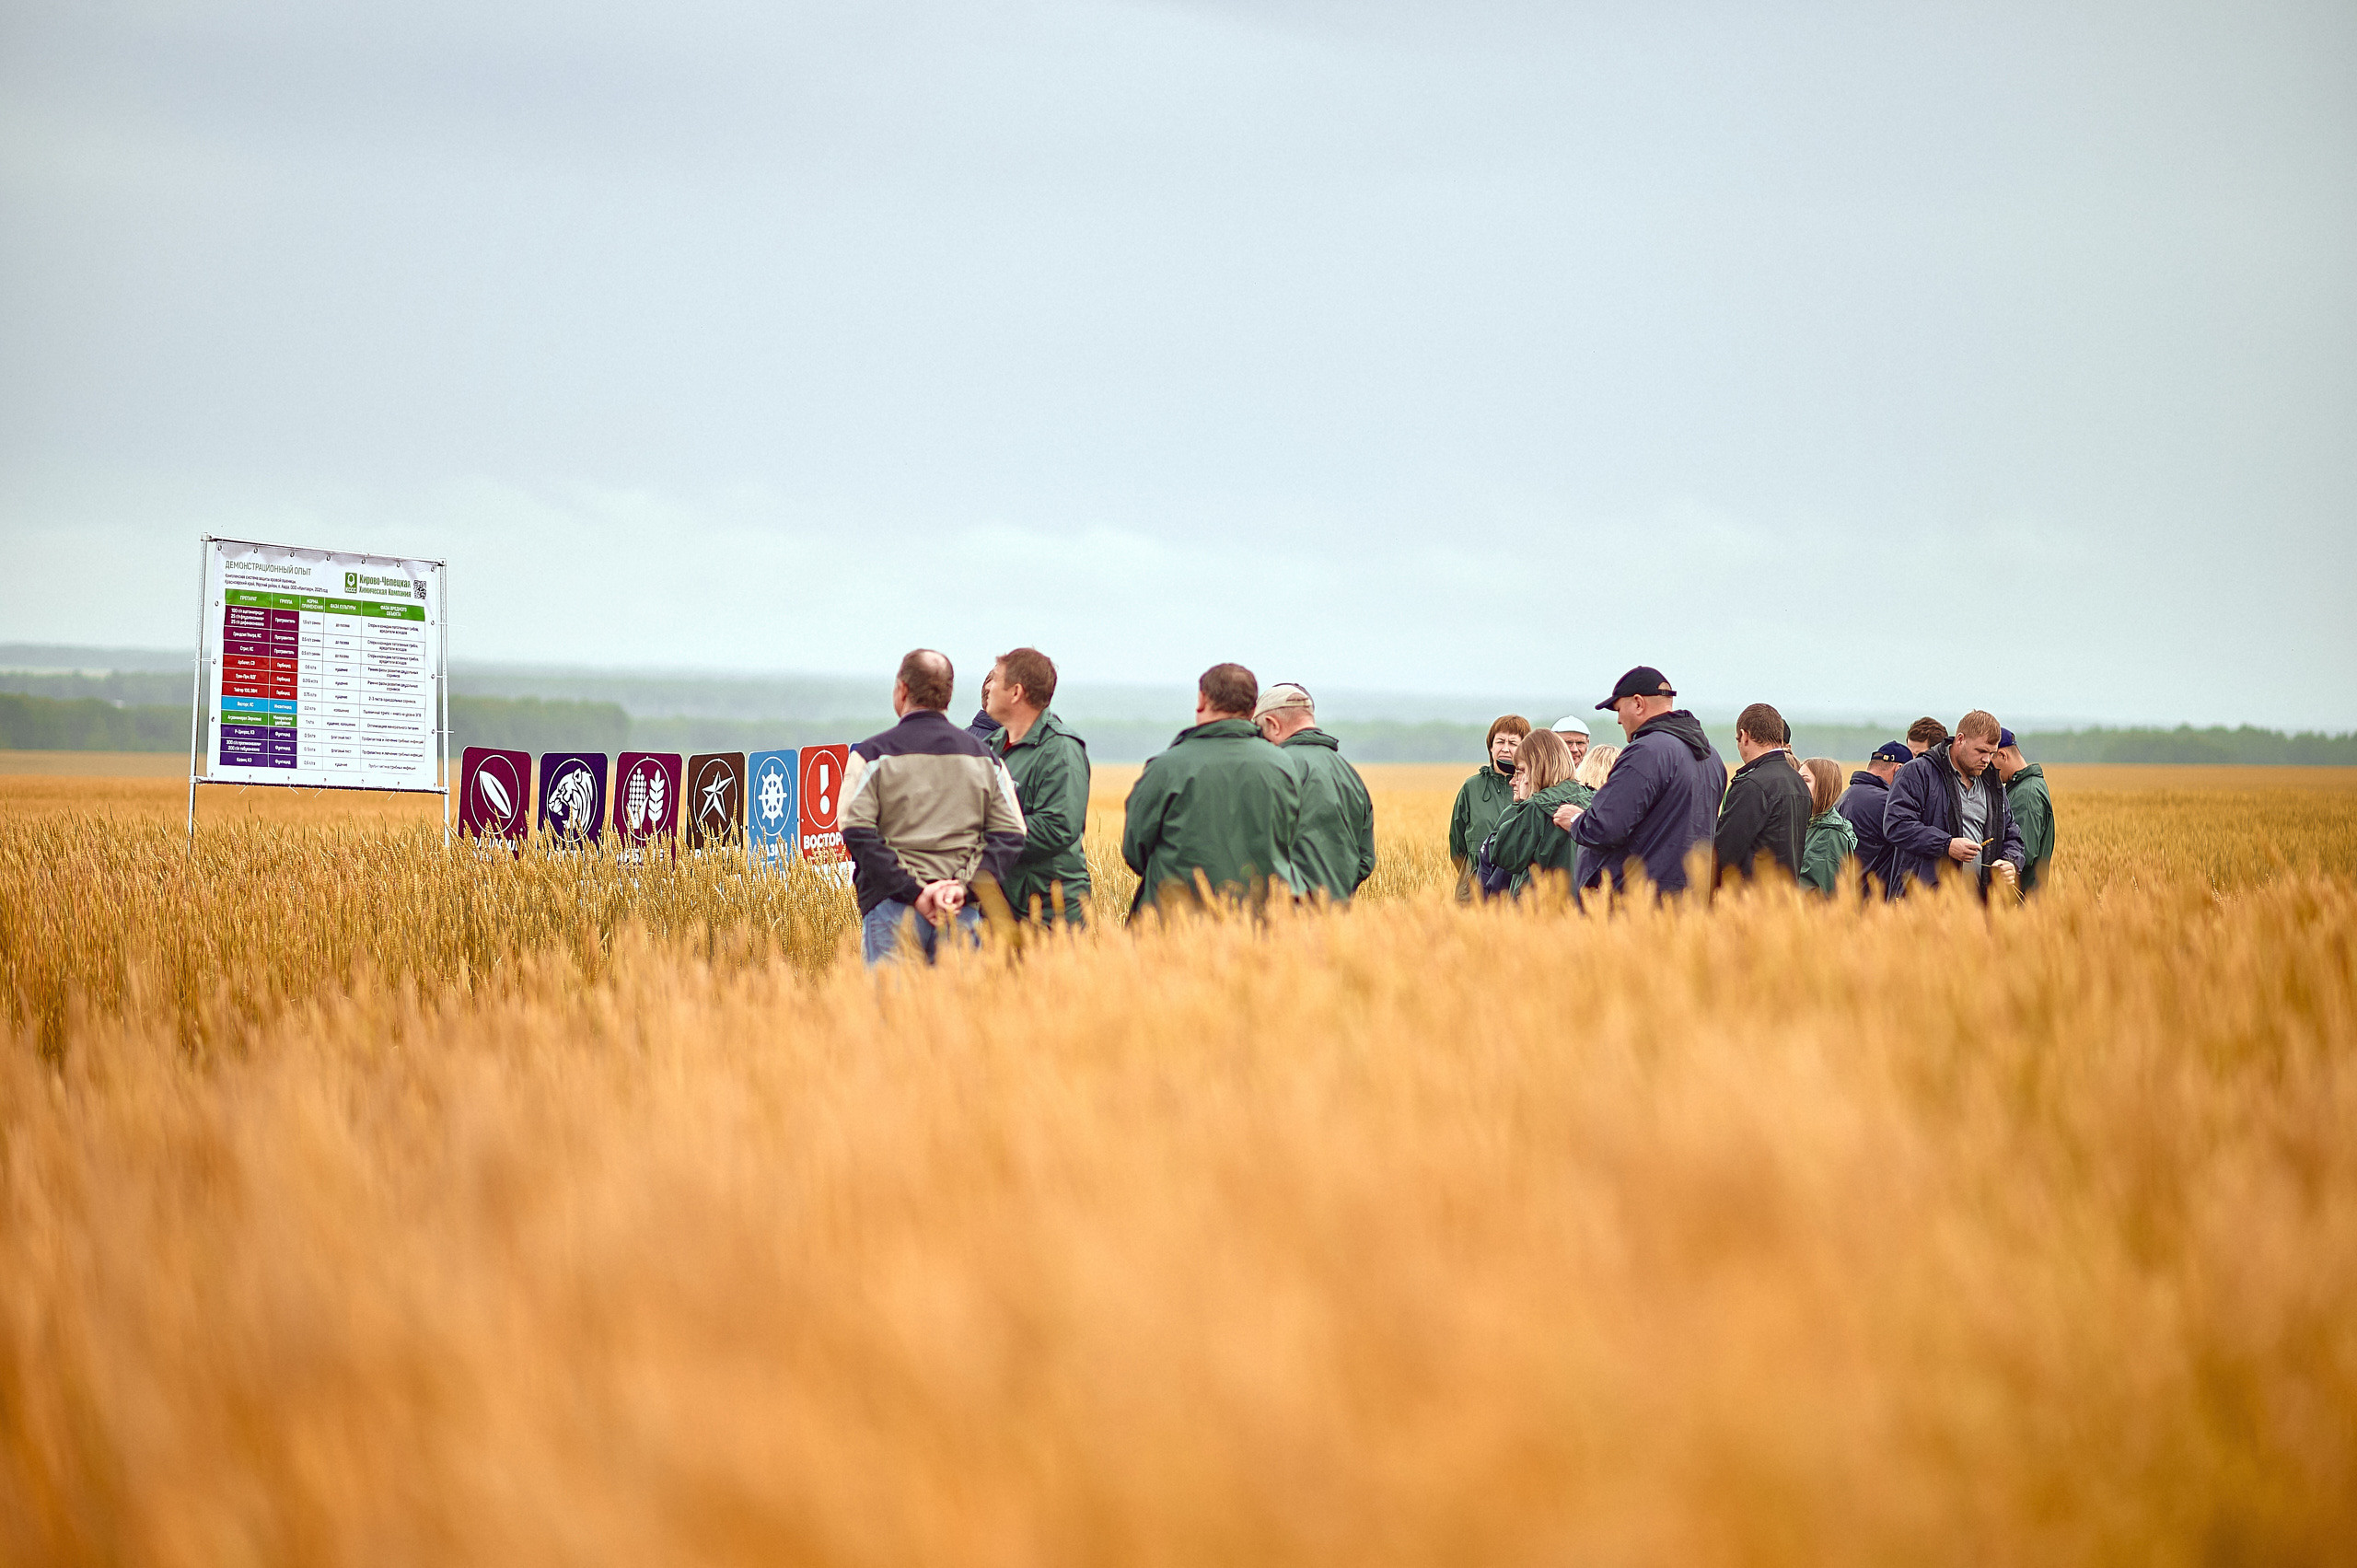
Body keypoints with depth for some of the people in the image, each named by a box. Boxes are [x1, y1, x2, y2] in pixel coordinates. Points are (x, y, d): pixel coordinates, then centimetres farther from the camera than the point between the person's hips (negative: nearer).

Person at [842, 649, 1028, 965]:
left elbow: (857, 832, -10)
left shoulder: (873, 755, 2)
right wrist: (966, 886, -6)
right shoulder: (984, 757, 12)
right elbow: (1010, 835, 3)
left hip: (893, 904, -3)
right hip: (963, 913, 3)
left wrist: (913, 890, -12)